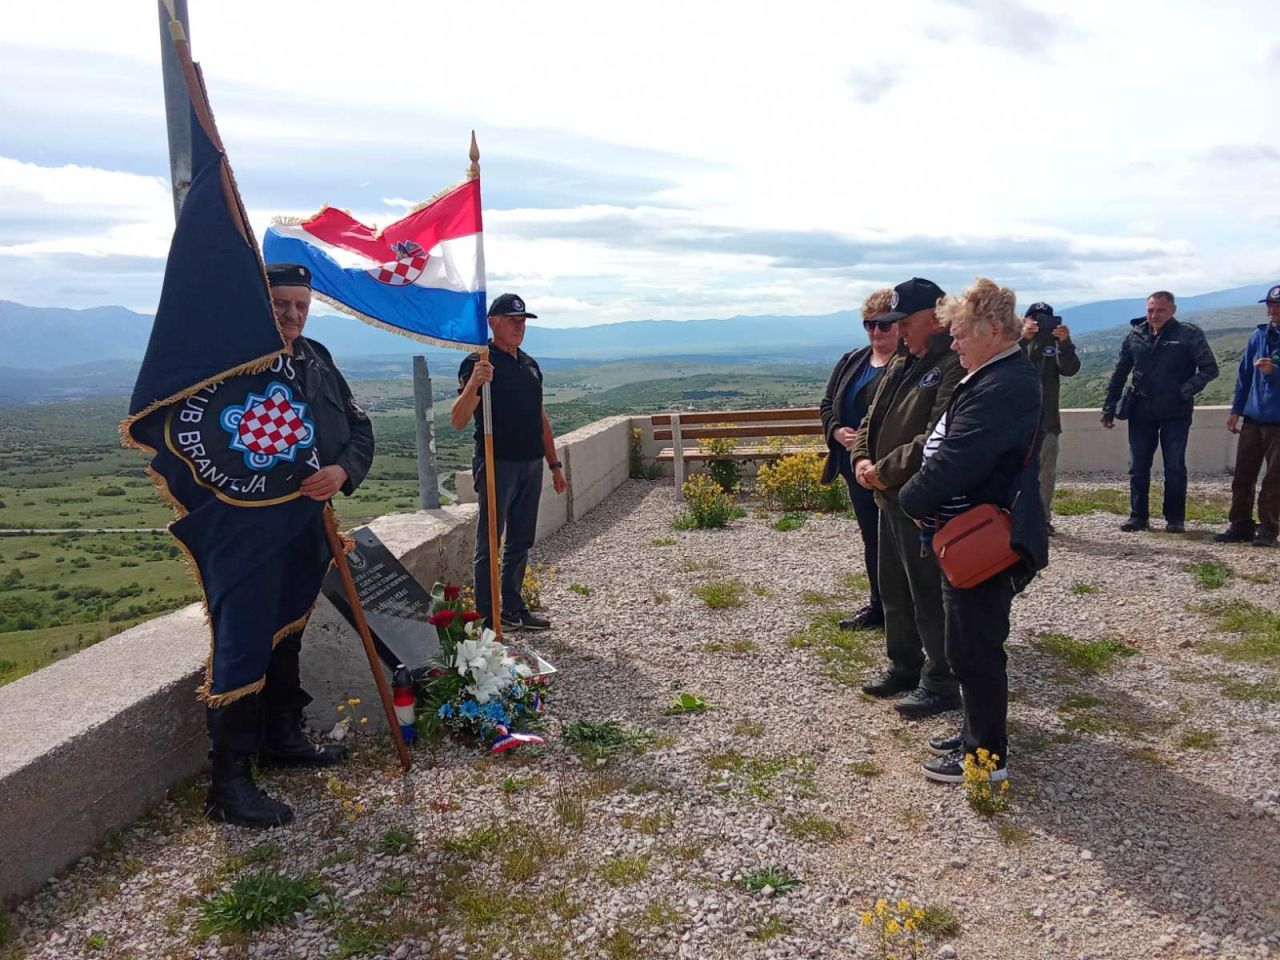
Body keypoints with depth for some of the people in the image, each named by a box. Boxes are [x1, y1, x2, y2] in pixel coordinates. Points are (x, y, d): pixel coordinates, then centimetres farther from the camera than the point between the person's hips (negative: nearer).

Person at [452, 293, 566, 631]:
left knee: (521, 542, 14)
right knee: (489, 543, -1)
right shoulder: (479, 363, -8)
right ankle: (486, 619, 6)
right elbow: (458, 421, -18)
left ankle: (513, 608, 25)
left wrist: (554, 464, 19)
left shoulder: (530, 365, 15)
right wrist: (473, 383, -34)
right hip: (497, 463, -7)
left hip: (531, 464, 7)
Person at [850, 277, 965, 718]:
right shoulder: (899, 364, 13)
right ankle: (904, 665, 36)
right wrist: (861, 458, -2)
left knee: (930, 597, 2)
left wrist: (884, 471, -19)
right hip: (890, 498, 10)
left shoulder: (954, 367, -19)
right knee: (894, 589, 20)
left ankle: (940, 683, 16)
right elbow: (873, 418, 17)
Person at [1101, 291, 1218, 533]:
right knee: (1138, 467, 6)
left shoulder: (1189, 334, -5)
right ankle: (1138, 516, 17)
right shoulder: (1134, 337, 5)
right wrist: (1109, 408, 8)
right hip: (1141, 412, 3)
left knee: (1175, 467, 1)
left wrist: (1187, 390, -22)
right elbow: (1119, 375, 10)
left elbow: (1209, 368, -7)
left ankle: (1175, 518, 12)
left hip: (1176, 413, -3)